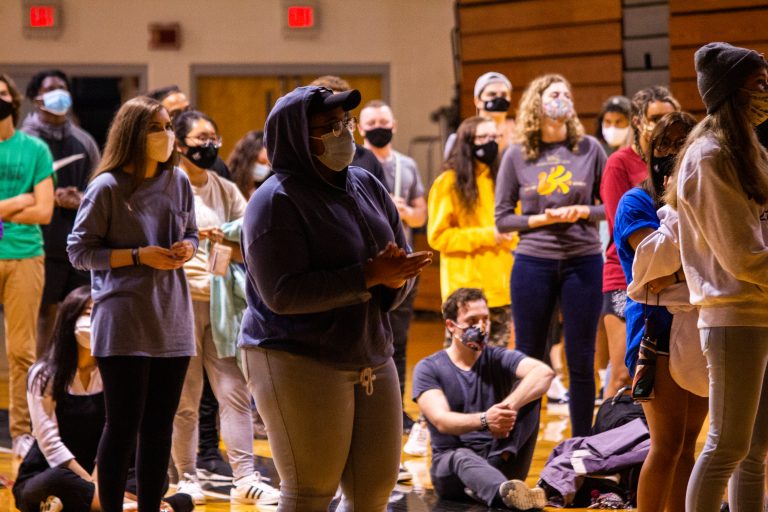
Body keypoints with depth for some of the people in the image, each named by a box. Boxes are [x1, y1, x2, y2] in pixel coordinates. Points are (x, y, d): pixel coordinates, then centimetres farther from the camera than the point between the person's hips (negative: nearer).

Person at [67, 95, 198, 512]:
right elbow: (79, 251, -7)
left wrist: (186, 249, -5)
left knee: (159, 426, 10)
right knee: (123, 425, -3)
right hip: (124, 323, -5)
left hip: (171, 319, 5)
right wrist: (139, 256, -16)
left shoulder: (179, 182, 7)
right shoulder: (107, 188, -9)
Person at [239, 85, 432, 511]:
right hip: (298, 364, -7)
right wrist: (368, 276, -23)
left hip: (371, 360, 7)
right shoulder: (276, 202, -12)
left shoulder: (367, 187, 10)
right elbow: (283, 294, -21)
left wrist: (395, 280, -12)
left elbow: (401, 270, 14)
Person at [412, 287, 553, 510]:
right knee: (463, 457, -39)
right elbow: (441, 420, -17)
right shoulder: (428, 369, 1)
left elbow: (545, 372, -16)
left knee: (530, 394, -17)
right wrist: (484, 420, -38)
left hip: (497, 460, 2)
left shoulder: (499, 359, 6)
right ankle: (506, 492, -73)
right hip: (449, 465, -2)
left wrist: (508, 408, -35)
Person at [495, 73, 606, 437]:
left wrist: (583, 211, -12)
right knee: (529, 361, 5)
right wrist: (541, 219, -13)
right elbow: (502, 218, 2)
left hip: (584, 262, 1)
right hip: (532, 263, 0)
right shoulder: (517, 155, 1)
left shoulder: (589, 149, 2)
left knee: (582, 361, 5)